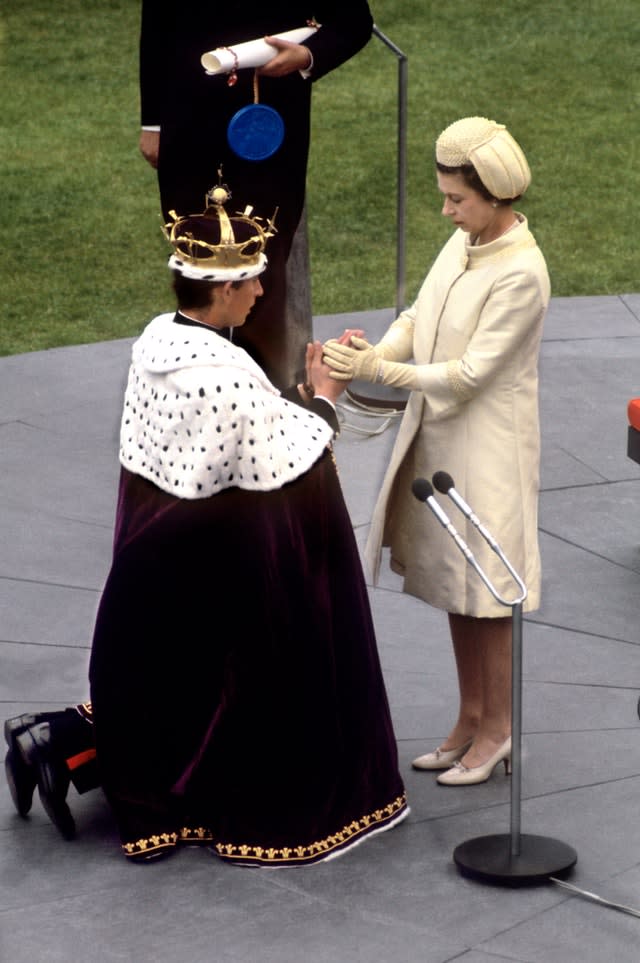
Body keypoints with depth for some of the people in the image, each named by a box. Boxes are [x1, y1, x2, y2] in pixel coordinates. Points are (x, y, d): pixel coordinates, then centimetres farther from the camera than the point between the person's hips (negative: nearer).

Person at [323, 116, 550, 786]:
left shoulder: (521, 274, -22)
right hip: (440, 434, 8)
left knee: (484, 591, 2)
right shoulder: (463, 243, 4)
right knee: (454, 583, 16)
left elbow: (470, 373, -22)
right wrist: (361, 360, -10)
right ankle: (471, 717, 29)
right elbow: (417, 319, 7)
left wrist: (379, 369, -22)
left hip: (487, 448, -8)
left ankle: (496, 730, 16)